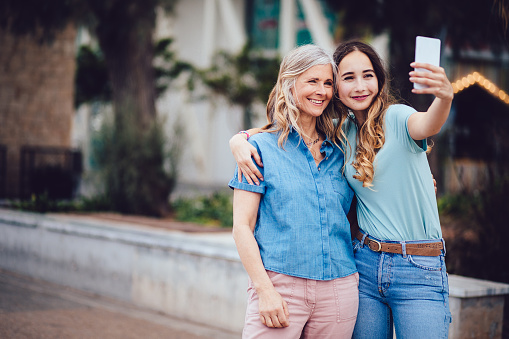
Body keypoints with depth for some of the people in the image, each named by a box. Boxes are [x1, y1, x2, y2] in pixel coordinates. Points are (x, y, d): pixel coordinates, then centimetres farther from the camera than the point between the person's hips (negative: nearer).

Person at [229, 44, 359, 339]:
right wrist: (265, 290, -12)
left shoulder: (339, 153, 13)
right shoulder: (262, 147, 2)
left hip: (339, 290, 4)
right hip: (279, 285, -3)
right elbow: (242, 227, -3)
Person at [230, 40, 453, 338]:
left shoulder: (396, 117, -7)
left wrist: (445, 97, -53)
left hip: (419, 270, -4)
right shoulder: (340, 132, 8)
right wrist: (239, 139, -6)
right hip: (366, 262, 4)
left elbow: (427, 126, -30)